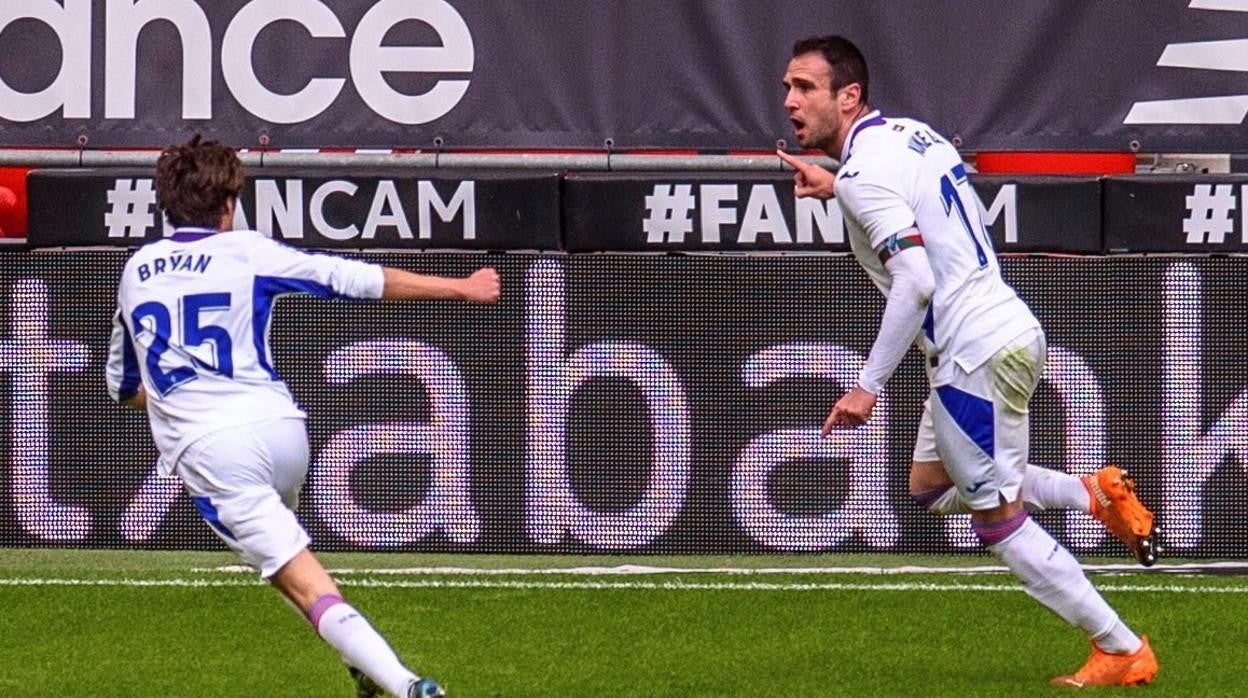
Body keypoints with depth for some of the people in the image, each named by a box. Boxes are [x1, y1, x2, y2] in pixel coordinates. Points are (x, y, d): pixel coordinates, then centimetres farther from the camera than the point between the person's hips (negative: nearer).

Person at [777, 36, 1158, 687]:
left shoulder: (863, 174, -17)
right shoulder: (912, 133, 10)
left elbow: (915, 282, -27)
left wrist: (868, 384, -23)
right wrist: (838, 189, 29)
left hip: (976, 354, -10)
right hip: (1008, 331, 10)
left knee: (999, 521, 1)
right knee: (931, 484, 24)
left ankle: (1122, 650, 4)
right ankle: (1098, 493, 17)